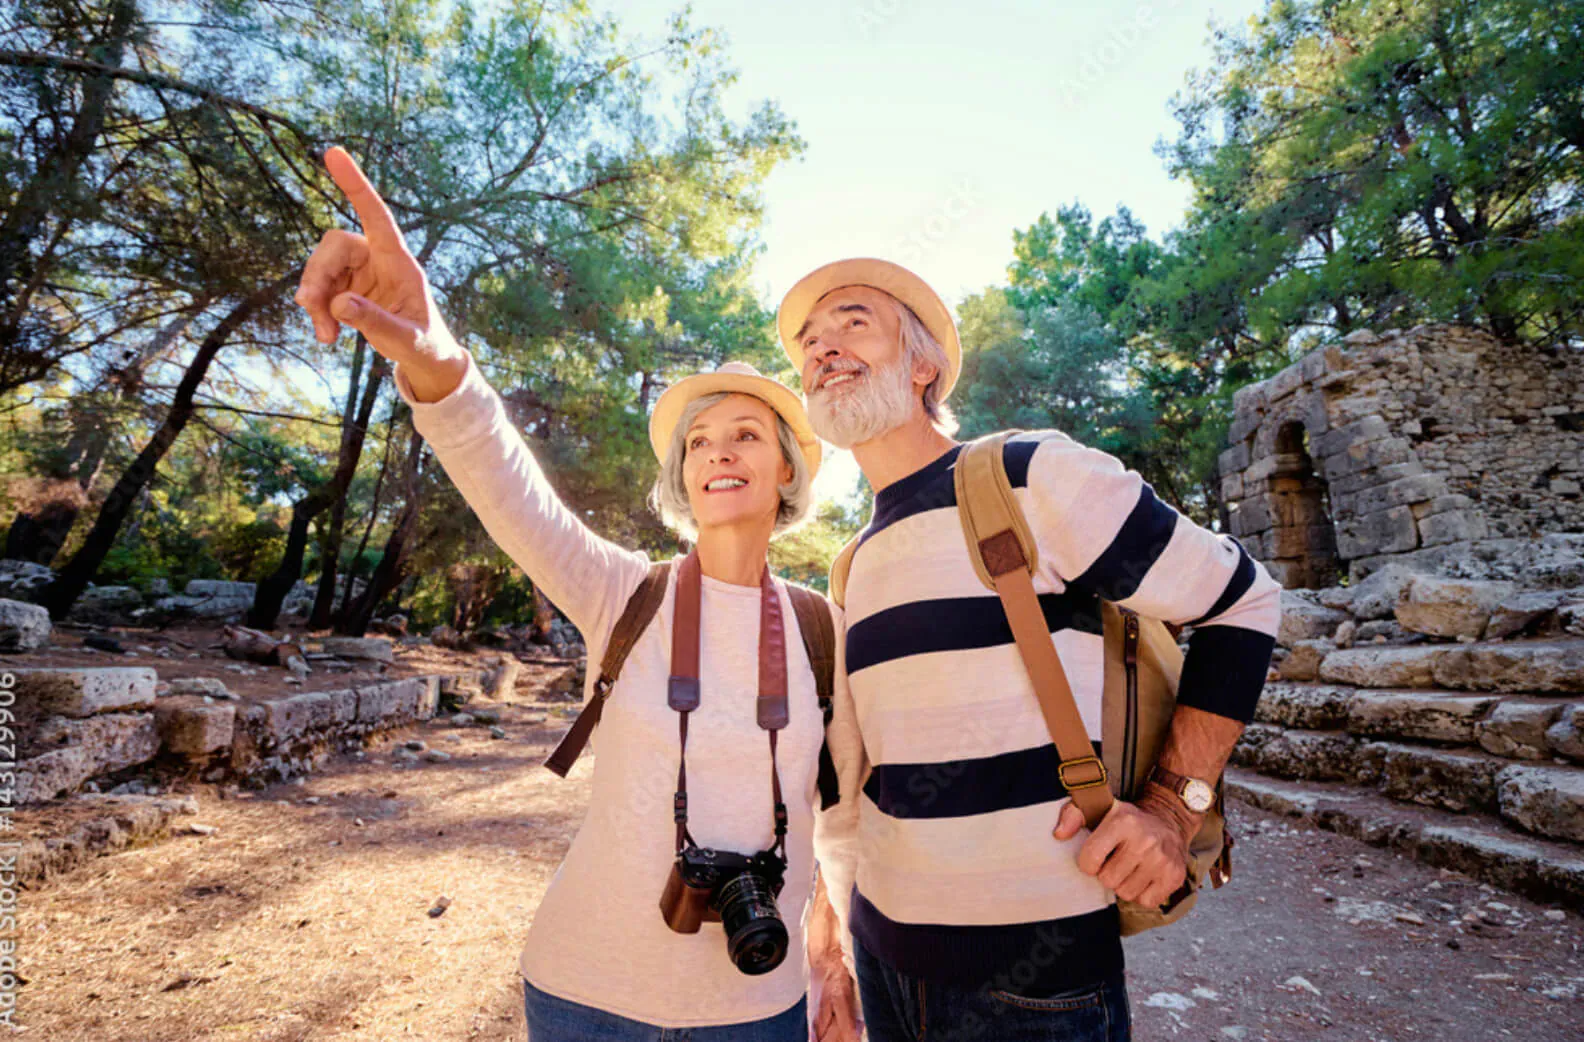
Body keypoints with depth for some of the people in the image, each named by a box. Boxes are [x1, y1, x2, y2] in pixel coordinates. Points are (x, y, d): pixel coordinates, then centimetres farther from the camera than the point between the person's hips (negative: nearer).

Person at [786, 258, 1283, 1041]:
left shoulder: (1035, 477, -12)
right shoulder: (857, 570, 6)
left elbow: (1242, 604, -5)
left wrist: (1173, 806, -14)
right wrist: (834, 952, 15)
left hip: (1036, 969, -5)